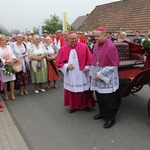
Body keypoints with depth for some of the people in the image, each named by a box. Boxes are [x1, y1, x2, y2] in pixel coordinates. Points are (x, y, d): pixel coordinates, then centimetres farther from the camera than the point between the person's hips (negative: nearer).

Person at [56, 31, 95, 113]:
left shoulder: (84, 47, -6)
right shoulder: (63, 49, -3)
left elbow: (89, 58, 1)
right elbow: (59, 62, 0)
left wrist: (87, 67, -11)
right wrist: (67, 66, -14)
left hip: (82, 74, 0)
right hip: (70, 75, 1)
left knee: (84, 90, 10)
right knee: (71, 91, 9)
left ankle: (86, 104, 29)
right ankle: (73, 106, 26)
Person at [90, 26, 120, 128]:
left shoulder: (111, 47, -16)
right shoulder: (96, 45, 6)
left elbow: (114, 65, -16)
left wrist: (101, 75, -15)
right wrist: (93, 74, 9)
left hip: (107, 79, -7)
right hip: (97, 77, 7)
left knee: (108, 100, 2)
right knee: (99, 97, 15)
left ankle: (110, 118, 18)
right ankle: (102, 113, 34)